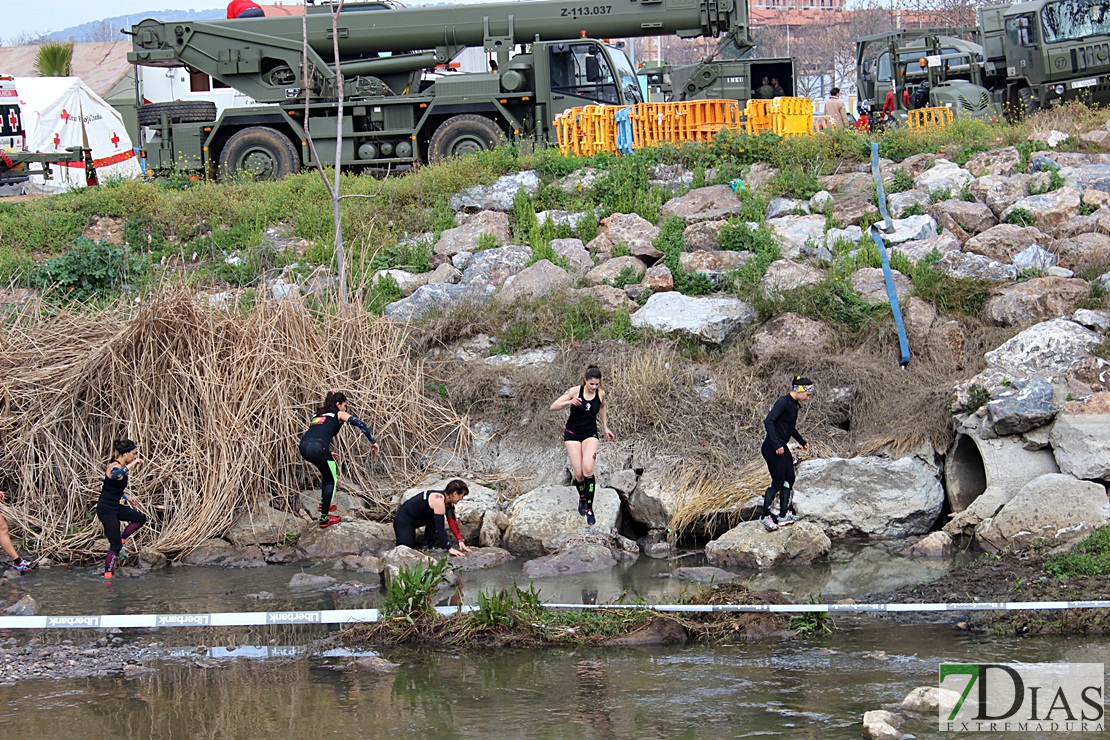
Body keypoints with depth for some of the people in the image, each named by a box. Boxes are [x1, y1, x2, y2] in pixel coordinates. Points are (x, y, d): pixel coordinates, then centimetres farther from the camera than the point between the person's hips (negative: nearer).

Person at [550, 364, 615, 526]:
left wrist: (605, 428, 18)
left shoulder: (601, 394, -6)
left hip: (590, 434, 1)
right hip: (572, 434, -1)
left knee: (588, 469, -18)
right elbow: (553, 407, -14)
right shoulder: (575, 391, -15)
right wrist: (569, 402, -31)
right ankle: (582, 498, 26)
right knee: (579, 473, -5)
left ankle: (589, 508, -11)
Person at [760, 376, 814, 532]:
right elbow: (768, 421, -28)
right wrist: (776, 445, -31)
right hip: (772, 448, -10)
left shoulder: (794, 405, 11)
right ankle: (765, 516, 1)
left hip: (782, 447, 10)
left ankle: (784, 515, 22)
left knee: (789, 479, 12)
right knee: (778, 481, -7)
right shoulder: (783, 402, -18)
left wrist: (802, 442, 25)